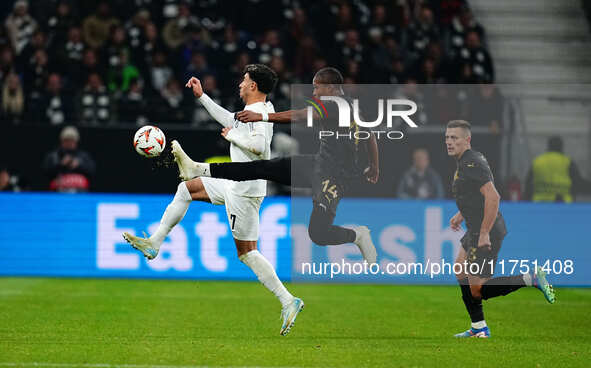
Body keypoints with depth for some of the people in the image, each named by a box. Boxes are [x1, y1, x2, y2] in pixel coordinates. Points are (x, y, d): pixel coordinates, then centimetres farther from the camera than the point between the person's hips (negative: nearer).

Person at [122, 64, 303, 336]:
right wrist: (202, 97, 36)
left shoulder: (259, 112, -17)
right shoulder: (252, 111, 14)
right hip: (235, 184, 10)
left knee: (246, 253, -8)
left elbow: (259, 145, -34)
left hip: (244, 191, -10)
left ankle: (288, 301, -7)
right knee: (186, 188, 20)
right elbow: (230, 121, 34)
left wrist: (232, 135, -17)